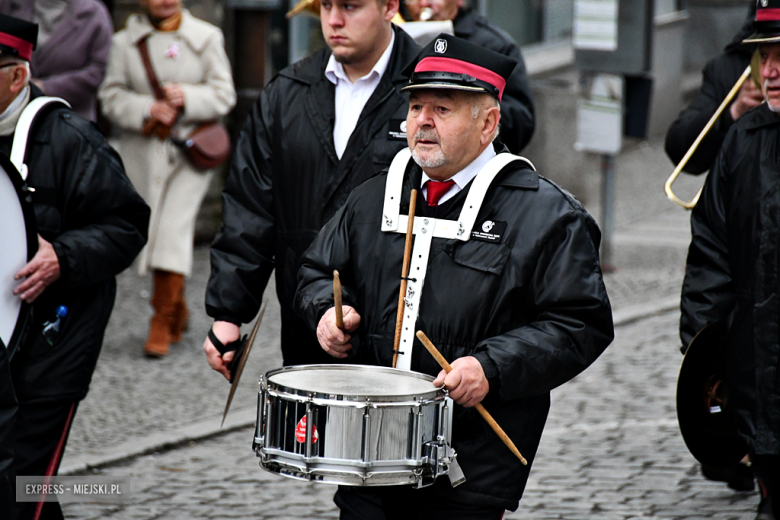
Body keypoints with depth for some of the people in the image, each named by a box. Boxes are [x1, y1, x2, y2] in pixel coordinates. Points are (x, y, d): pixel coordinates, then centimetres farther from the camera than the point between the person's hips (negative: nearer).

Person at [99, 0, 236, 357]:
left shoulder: (206, 38, 4)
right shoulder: (125, 42, 6)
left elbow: (223, 95, 0)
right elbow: (112, 96, 1)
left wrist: (187, 98, -17)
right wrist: (146, 110, -17)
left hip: (190, 150, -2)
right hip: (142, 150, 2)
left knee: (174, 230, -13)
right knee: (152, 230, 6)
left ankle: (162, 323, -12)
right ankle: (177, 312, 27)